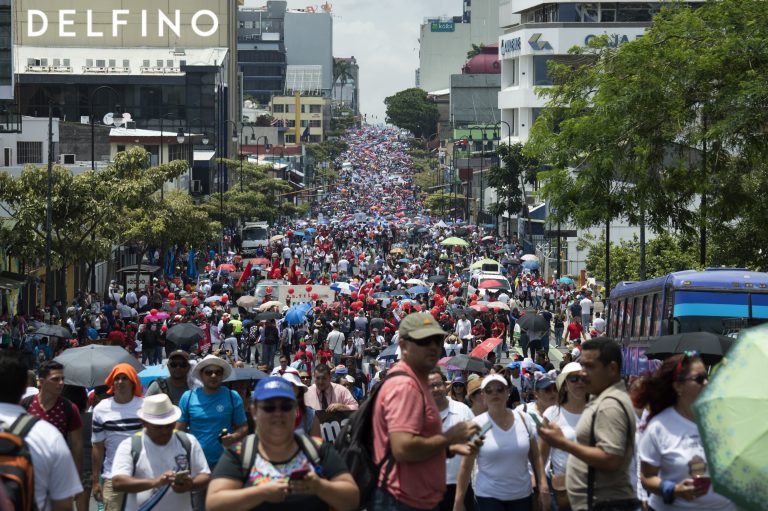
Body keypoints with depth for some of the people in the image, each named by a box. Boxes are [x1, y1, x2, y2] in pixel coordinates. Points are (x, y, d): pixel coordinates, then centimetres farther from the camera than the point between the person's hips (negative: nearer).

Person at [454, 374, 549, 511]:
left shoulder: (524, 420, 2)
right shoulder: (477, 425, -7)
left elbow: (535, 457, 8)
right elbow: (466, 466, -5)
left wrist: (543, 485, -1)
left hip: (522, 495, 3)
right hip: (488, 497, -3)